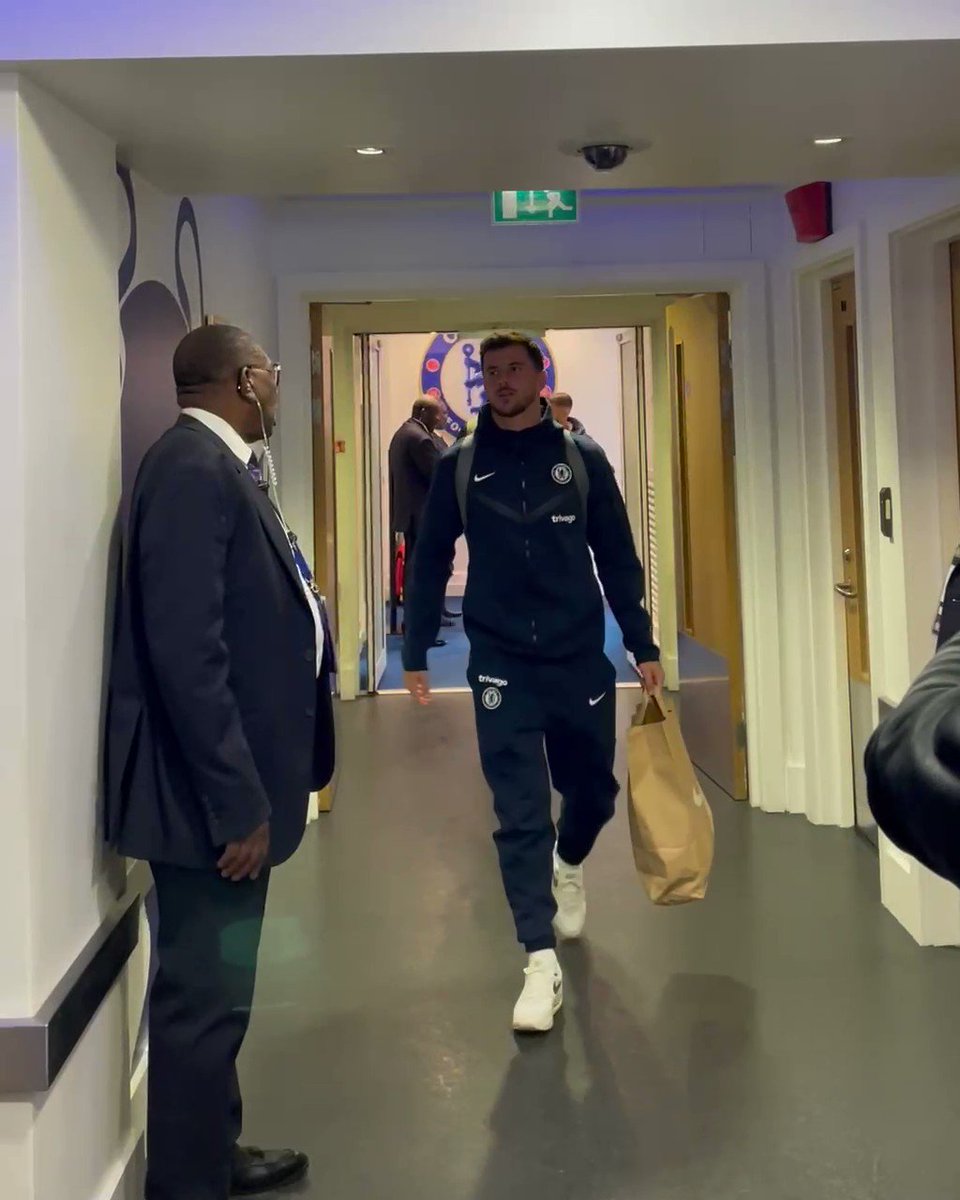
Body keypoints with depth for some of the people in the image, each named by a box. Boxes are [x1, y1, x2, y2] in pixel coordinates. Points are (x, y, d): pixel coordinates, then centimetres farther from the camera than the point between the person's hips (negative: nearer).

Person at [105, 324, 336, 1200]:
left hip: (234, 786, 10)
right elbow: (185, 651, -26)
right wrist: (236, 801, -23)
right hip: (212, 795, -10)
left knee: (216, 992, 22)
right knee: (203, 998, 1)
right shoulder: (192, 470, -19)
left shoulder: (218, 467, 13)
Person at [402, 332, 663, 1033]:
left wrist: (643, 646, 1)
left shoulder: (583, 460, 1)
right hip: (501, 668, -1)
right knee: (520, 816, -3)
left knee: (593, 790, 14)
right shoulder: (459, 468, 2)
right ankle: (542, 964, 2)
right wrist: (415, 653, 3)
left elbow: (618, 559, 4)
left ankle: (568, 866, 48)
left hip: (580, 661, 1)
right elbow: (431, 563, 6)